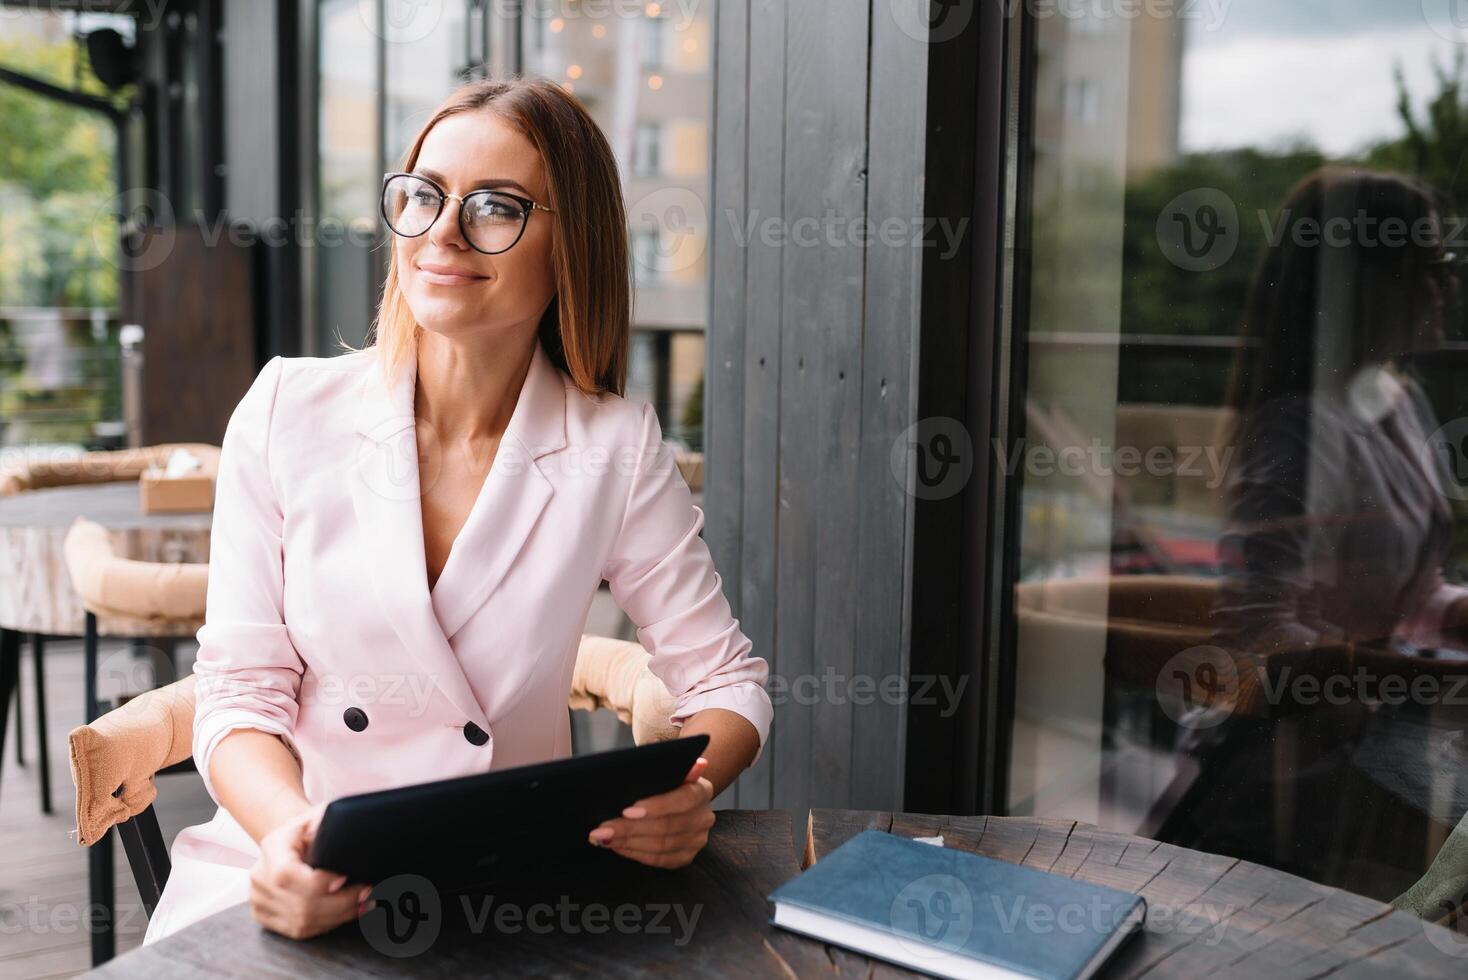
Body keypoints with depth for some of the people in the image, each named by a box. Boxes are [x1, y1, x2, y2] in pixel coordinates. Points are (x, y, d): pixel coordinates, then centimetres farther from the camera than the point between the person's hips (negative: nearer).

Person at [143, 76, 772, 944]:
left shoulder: (617, 450, -8)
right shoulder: (285, 410, -6)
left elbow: (727, 682, -1)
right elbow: (240, 691, -6)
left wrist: (685, 793, -22)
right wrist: (286, 832, -26)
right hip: (294, 880, 0)